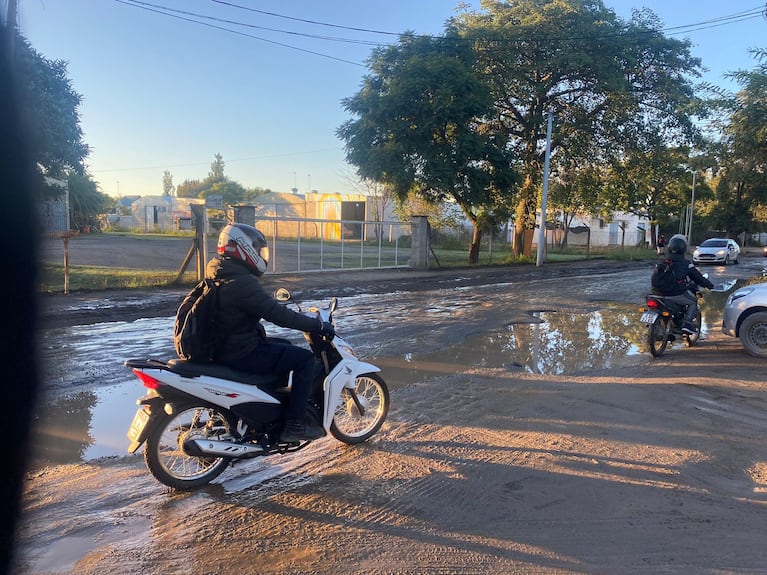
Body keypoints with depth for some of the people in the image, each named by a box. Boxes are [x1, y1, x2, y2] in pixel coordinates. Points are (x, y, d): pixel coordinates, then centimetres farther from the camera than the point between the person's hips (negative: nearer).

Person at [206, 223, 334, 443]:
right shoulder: (242, 283, -24)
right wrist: (318, 325, -17)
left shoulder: (218, 273, 8)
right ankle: (294, 426, -3)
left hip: (222, 345, 10)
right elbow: (278, 315, -26)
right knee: (306, 359, -6)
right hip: (241, 354, -10)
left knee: (286, 346, 27)